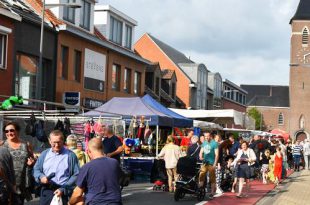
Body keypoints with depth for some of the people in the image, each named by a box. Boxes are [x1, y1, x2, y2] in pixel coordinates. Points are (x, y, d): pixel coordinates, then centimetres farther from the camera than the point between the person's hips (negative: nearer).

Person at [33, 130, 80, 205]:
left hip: (63, 194, -3)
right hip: (46, 192, 3)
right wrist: (41, 177, -8)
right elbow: (36, 169, 16)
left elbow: (76, 175, -4)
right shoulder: (44, 154, 12)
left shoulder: (70, 155, -1)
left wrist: (63, 189, -13)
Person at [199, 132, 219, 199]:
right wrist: (200, 157, -6)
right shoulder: (204, 143, 11)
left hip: (211, 163, -5)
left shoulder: (214, 143, -7)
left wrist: (215, 164, -15)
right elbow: (201, 151, 16)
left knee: (212, 179, 1)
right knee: (201, 176, -1)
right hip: (204, 163, 5)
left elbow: (216, 154, -9)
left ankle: (212, 193, 7)